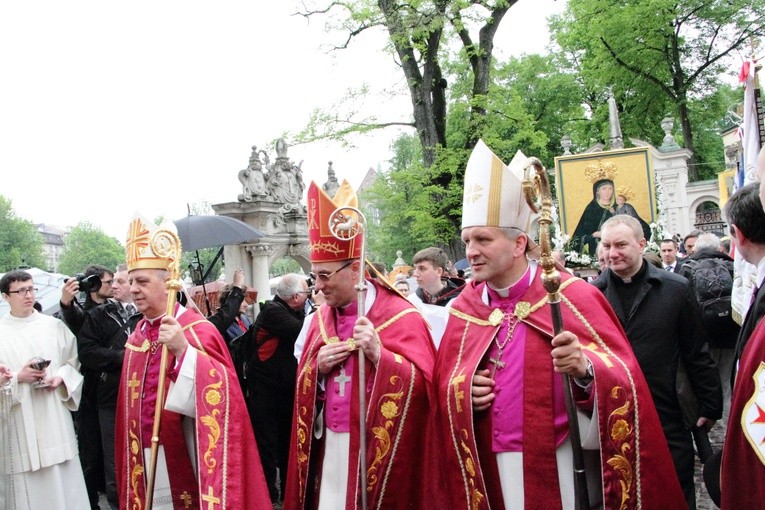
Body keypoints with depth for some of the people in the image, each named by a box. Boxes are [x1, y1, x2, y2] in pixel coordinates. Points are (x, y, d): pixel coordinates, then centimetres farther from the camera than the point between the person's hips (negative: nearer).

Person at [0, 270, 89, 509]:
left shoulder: (54, 326, 7)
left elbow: (74, 361, 11)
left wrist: (61, 377, -7)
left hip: (55, 418, 2)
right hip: (20, 422, -2)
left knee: (63, 481, 3)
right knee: (26, 484, 2)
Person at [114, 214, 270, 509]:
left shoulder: (198, 331, -13)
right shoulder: (136, 337, 8)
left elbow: (221, 394, -23)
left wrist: (183, 350, -33)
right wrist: (132, 473, 18)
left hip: (185, 461, -6)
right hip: (145, 463, 6)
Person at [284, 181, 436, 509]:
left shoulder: (400, 317, -8)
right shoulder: (319, 319, 9)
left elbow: (423, 385, -14)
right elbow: (303, 389, 14)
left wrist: (380, 355, -26)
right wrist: (318, 368, -7)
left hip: (379, 451, -5)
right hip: (328, 448, 5)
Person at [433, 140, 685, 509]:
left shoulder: (571, 296, -10)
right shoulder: (464, 309, 2)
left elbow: (624, 382, -12)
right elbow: (444, 384, 10)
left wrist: (585, 369, -32)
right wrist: (462, 390, -11)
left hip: (563, 468, -3)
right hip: (495, 471, 4)